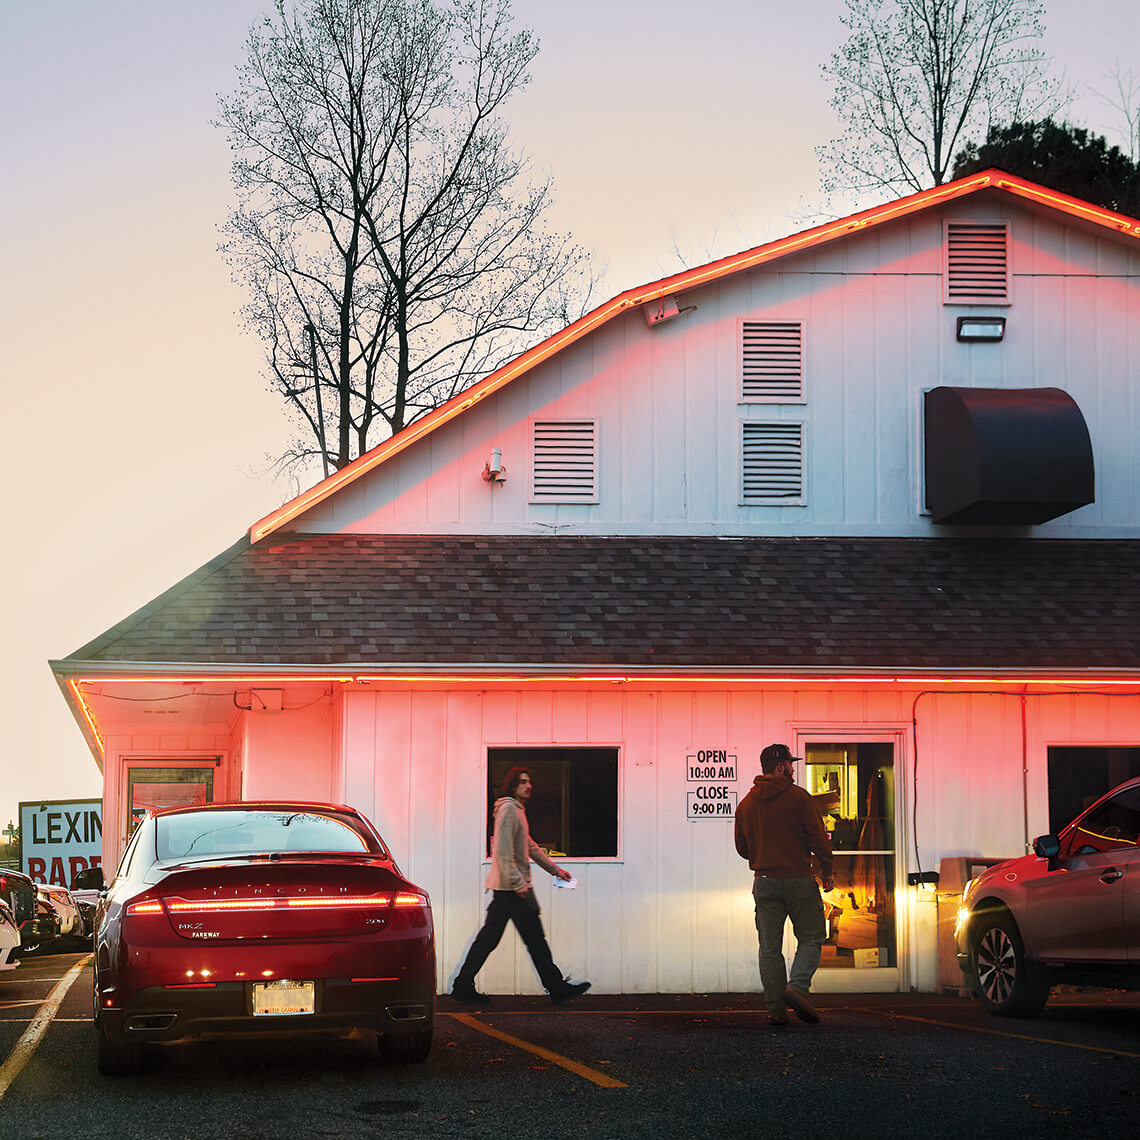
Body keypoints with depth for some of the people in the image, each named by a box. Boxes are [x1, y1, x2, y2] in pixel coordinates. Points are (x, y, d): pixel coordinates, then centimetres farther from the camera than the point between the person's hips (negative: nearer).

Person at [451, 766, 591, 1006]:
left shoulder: (517, 809, 20)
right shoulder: (508, 808, -12)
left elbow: (530, 847, 28)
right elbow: (503, 849, -20)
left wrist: (555, 869, 28)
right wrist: (518, 883, -22)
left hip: (504, 887, 10)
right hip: (512, 887, -10)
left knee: (489, 937, 9)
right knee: (534, 938, -4)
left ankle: (463, 986, 9)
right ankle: (557, 988, 1)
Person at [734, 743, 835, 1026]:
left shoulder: (746, 803, 7)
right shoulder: (799, 797, -6)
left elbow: (741, 847, 12)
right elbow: (817, 837, -8)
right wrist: (828, 870, 2)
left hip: (764, 882, 4)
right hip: (799, 880, -4)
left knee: (769, 947, 5)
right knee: (811, 938, 7)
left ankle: (775, 1008, 2)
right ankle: (797, 987, -14)